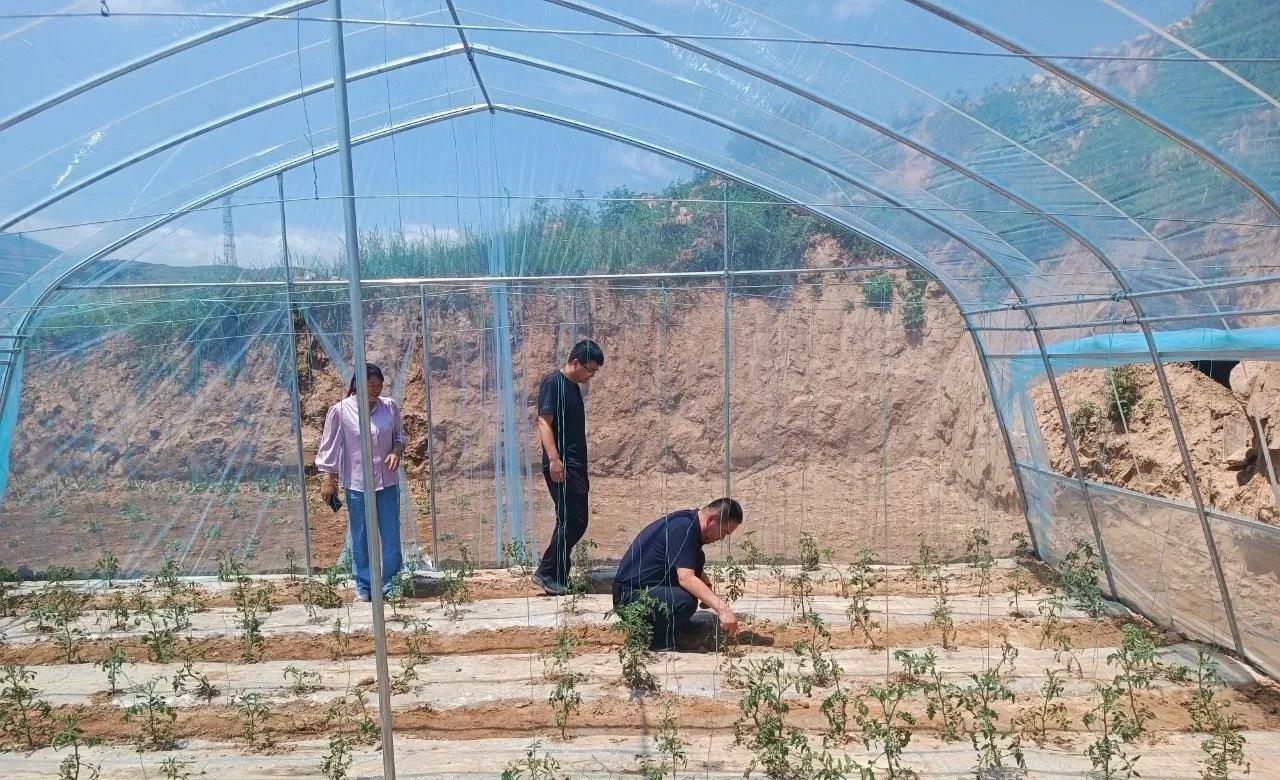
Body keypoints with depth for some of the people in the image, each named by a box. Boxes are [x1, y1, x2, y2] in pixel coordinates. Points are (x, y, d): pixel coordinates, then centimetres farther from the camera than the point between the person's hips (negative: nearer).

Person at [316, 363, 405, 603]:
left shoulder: (390, 406, -3)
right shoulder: (340, 411, -10)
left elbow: (399, 436, 11)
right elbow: (328, 447, -3)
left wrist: (397, 451, -9)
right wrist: (327, 479, -4)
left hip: (388, 482, 2)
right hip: (357, 484, -2)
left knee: (391, 535, 9)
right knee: (361, 538, 9)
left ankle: (391, 583, 24)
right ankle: (363, 586, 25)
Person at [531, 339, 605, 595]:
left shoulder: (574, 387, 19)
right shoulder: (553, 383, -8)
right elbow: (544, 422, -17)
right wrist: (554, 459, -29)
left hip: (575, 466, 9)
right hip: (561, 466, -9)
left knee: (574, 521, 9)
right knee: (573, 521, -11)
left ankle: (559, 577, 15)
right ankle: (546, 572, -2)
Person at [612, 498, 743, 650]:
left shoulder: (689, 521, 9)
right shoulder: (682, 528, -21)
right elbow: (686, 578, -30)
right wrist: (722, 608, -32)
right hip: (629, 595, -10)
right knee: (686, 601, -31)